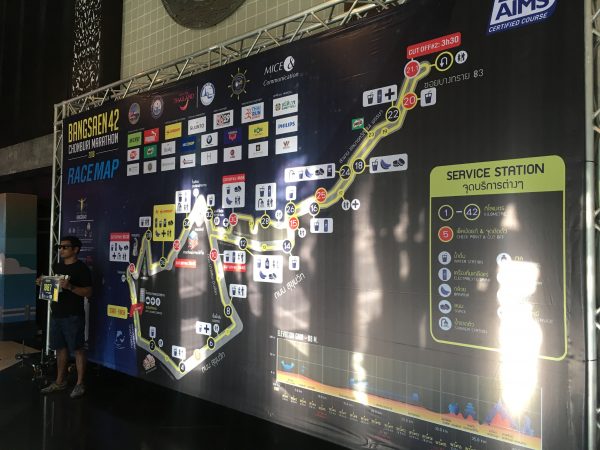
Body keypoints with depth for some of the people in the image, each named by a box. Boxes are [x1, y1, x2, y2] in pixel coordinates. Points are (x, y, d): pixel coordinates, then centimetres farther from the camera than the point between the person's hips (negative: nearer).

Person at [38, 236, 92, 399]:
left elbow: (88, 292, -15)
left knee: (78, 349, 0)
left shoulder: (81, 267, -10)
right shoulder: (57, 267, 13)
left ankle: (80, 384, 8)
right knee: (60, 348, 15)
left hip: (73, 316, -7)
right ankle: (59, 382, 26)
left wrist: (70, 286, -27)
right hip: (56, 314, 7)